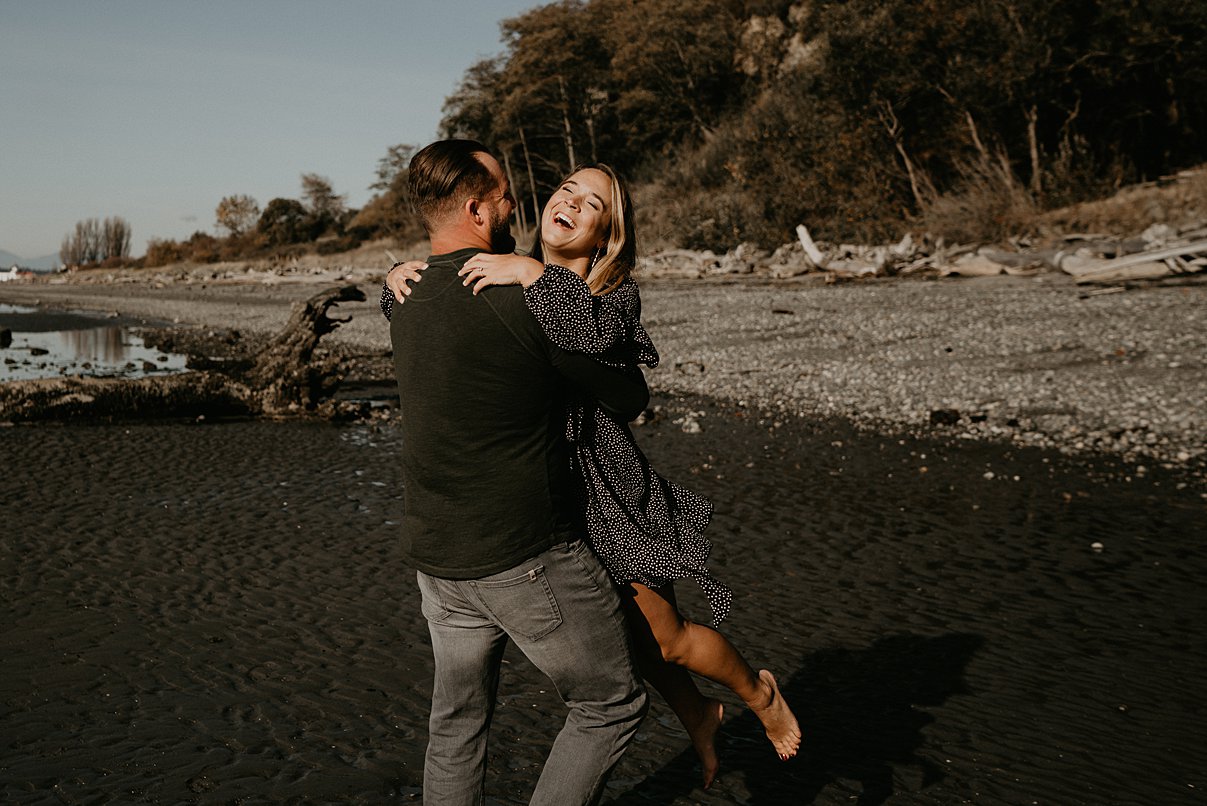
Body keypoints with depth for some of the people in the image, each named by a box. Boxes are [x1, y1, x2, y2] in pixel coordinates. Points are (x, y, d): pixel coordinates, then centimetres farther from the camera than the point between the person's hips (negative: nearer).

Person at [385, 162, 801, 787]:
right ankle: (698, 717, 46)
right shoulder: (505, 282, 4)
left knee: (664, 638, 4)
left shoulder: (617, 295, -9)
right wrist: (396, 282, -8)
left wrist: (537, 275, -37)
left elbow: (594, 336, -33)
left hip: (607, 489, -5)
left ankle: (758, 693, 35)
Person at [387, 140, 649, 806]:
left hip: (435, 557, 8)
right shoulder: (531, 295, -18)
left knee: (457, 722, 21)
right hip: (531, 561, -7)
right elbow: (630, 400, -8)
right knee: (611, 704, 12)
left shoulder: (404, 303, 5)